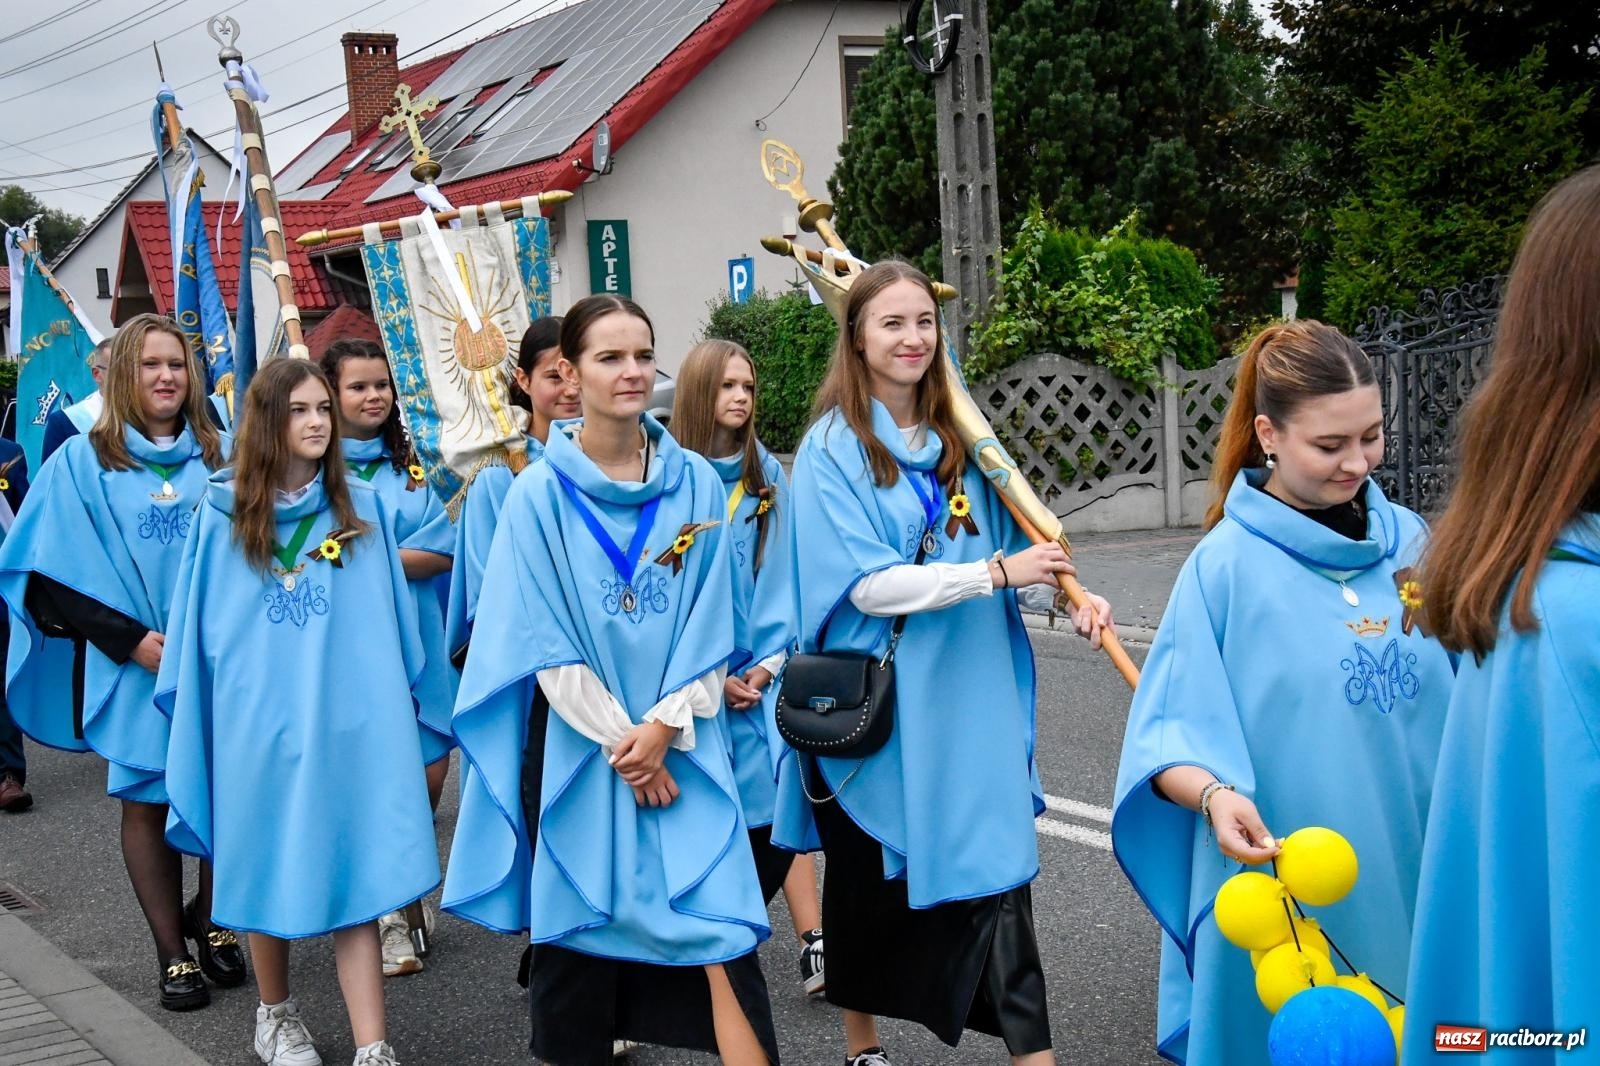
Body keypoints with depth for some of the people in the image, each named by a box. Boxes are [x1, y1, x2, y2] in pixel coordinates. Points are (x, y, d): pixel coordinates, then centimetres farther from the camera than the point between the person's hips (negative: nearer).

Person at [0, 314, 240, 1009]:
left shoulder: (221, 458, 6)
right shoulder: (82, 463, 0)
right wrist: (133, 640, -11)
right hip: (132, 663, -1)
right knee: (147, 802, 5)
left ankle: (209, 918, 27)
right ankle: (173, 953, 16)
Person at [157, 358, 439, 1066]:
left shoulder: (363, 507, 3)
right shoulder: (222, 513, 1)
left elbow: (393, 618, 10)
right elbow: (195, 628, 8)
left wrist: (400, 702, 10)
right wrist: (191, 710, 9)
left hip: (350, 723, 0)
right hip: (259, 723, 0)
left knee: (356, 877, -2)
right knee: (268, 872, 12)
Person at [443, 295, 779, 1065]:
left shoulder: (696, 484, 4)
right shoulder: (540, 493, -3)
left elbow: (708, 626, 2)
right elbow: (542, 639, -6)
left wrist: (663, 726, -10)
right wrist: (618, 738, -11)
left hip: (682, 746, 1)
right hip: (580, 744, -1)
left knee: (720, 924, -7)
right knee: (579, 929, 5)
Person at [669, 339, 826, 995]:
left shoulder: (768, 474, 7)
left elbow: (780, 574, 7)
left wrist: (768, 662, -4)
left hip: (758, 671, 3)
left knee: (782, 795, -6)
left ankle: (813, 943, -6)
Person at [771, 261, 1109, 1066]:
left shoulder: (959, 436, 7)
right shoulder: (834, 446, -9)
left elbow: (1009, 546, 13)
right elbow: (867, 584, -18)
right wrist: (995, 572, -21)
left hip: (968, 704, 3)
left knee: (997, 878, -4)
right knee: (865, 879, 13)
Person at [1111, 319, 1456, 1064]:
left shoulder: (1406, 540, 2)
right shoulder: (1227, 565, -10)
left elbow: (1456, 702, 12)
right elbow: (1172, 735, -11)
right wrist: (1215, 795, -28)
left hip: (1410, 875, 4)